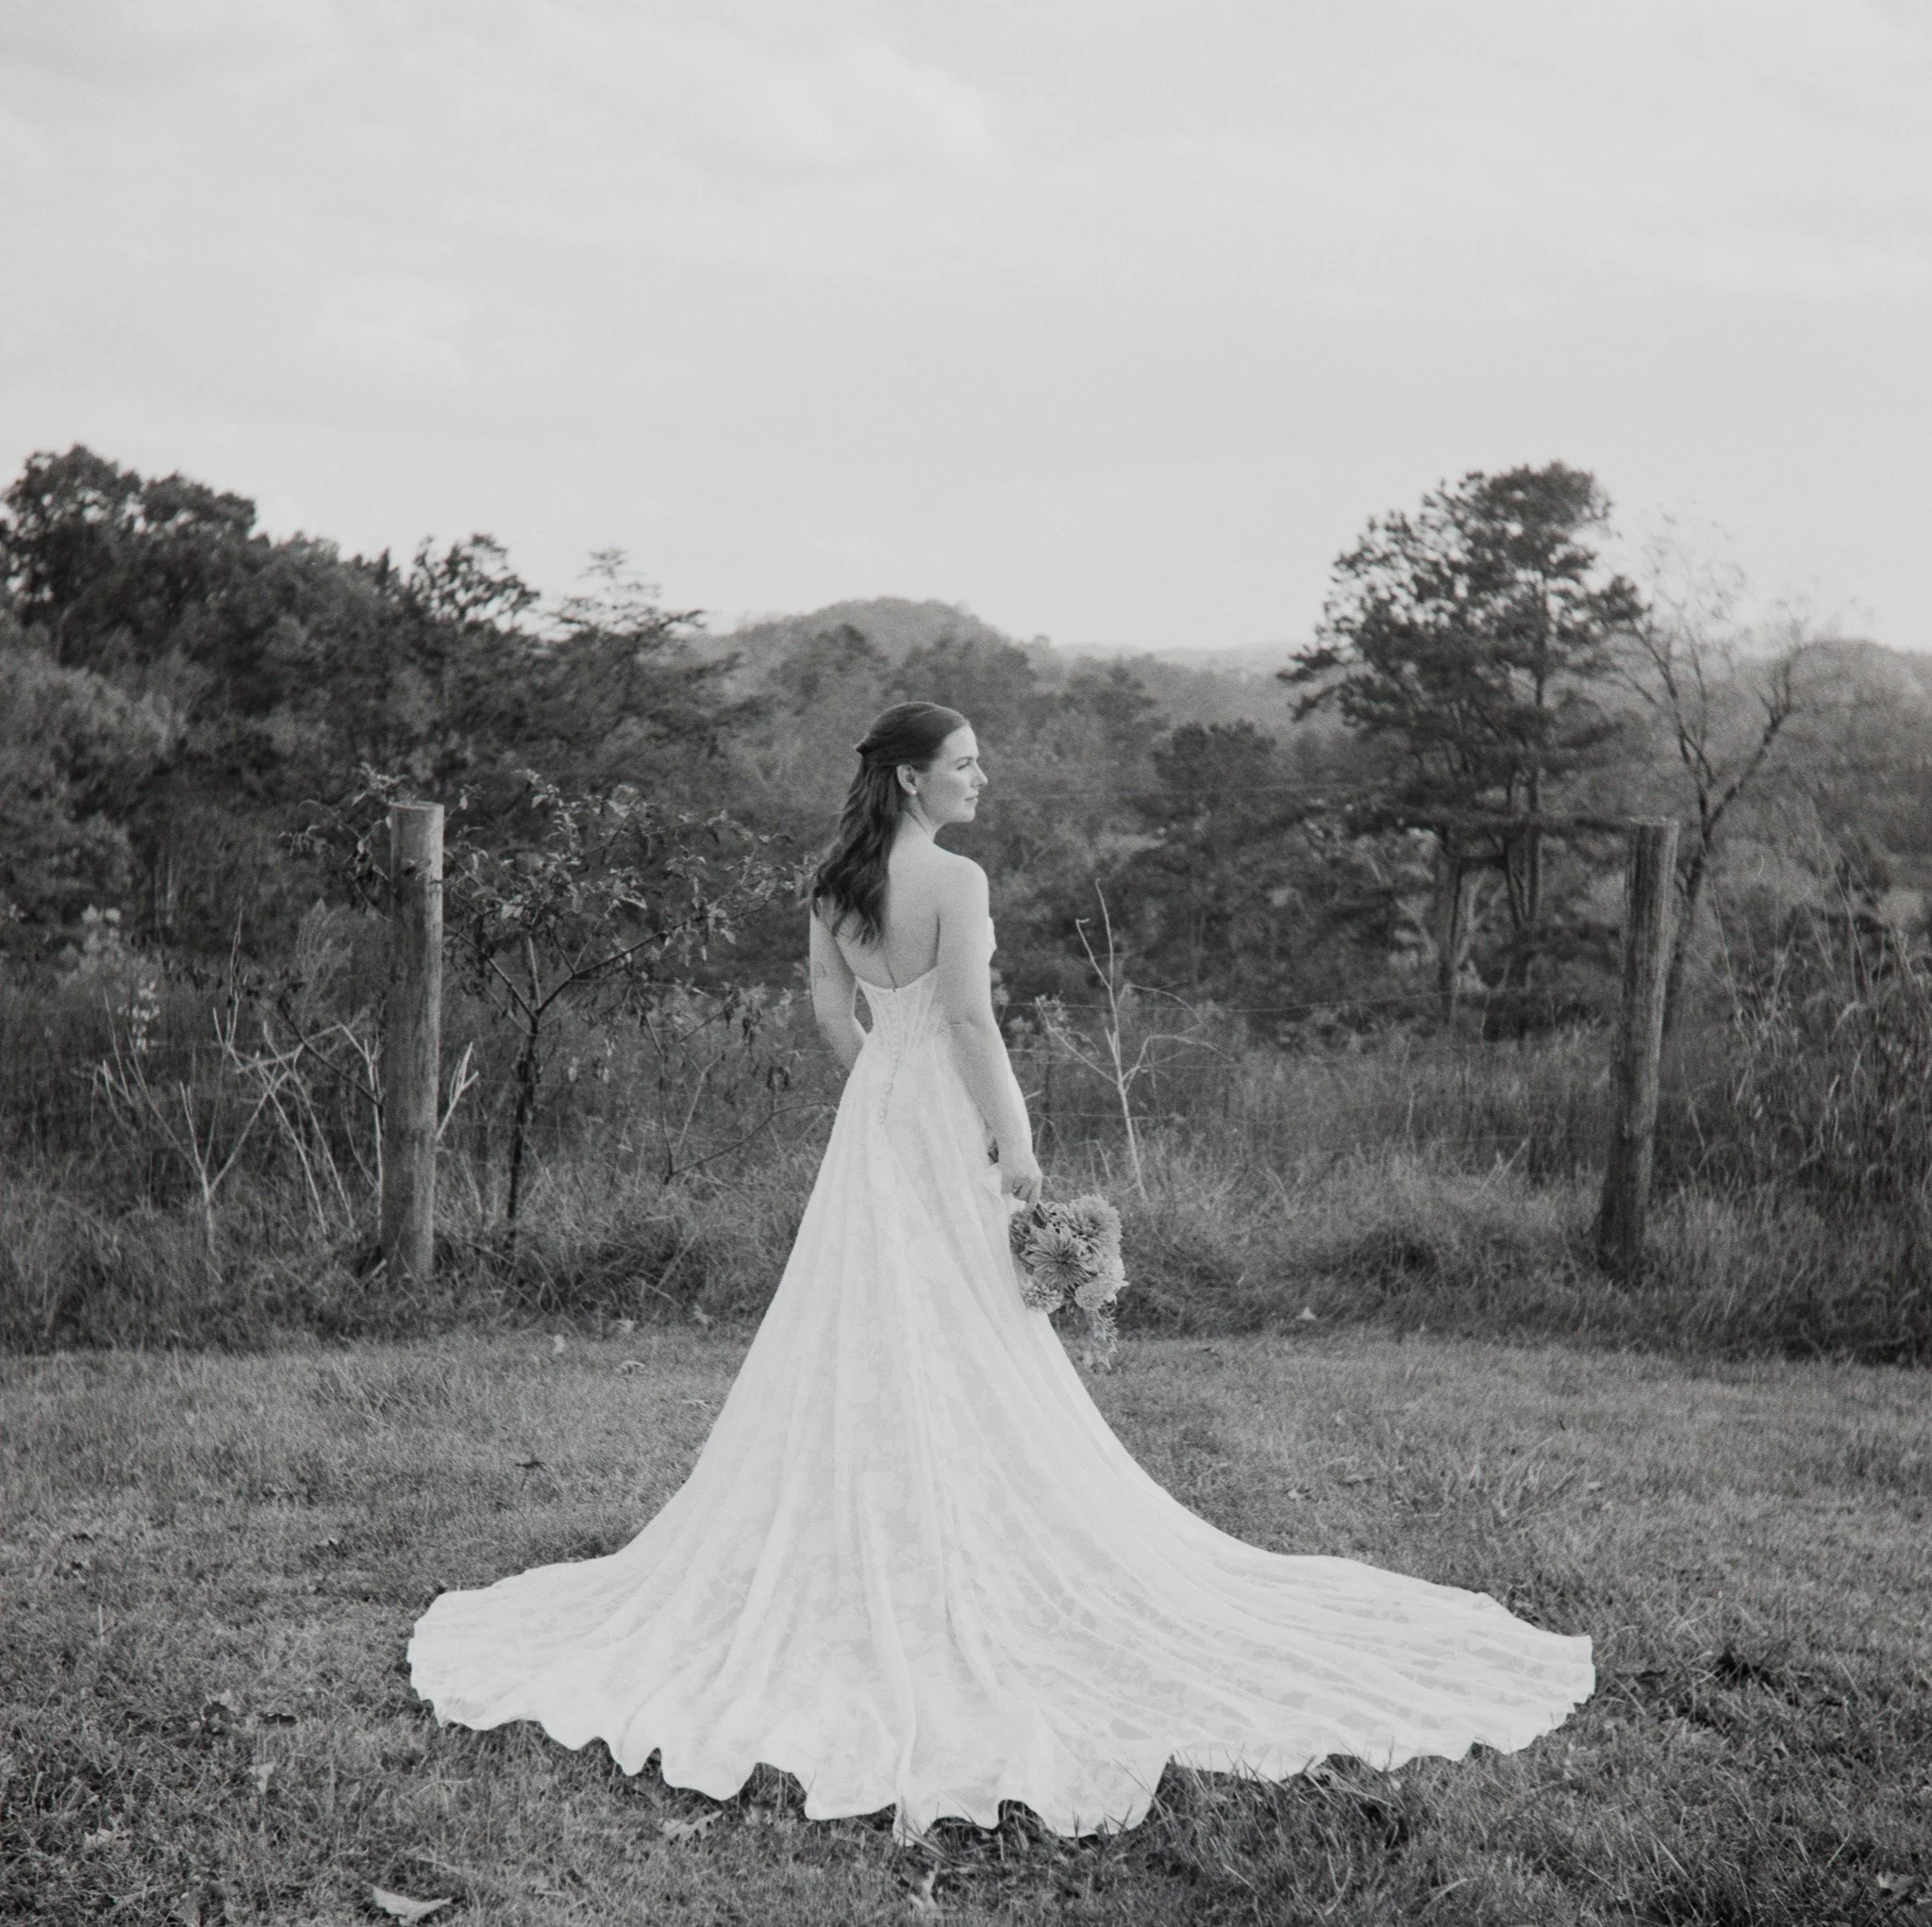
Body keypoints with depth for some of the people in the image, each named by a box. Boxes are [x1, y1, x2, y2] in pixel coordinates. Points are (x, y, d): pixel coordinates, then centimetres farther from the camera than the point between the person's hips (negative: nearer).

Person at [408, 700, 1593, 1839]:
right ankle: (967, 1582, 6)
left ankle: (860, 1581, 20)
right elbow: (970, 1016, -20)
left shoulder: (838, 884, 7)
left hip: (870, 1117, 8)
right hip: (945, 1120, -7)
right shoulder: (955, 879, -16)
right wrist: (1014, 1142, -18)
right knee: (965, 1354, 0)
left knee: (864, 1345, 12)